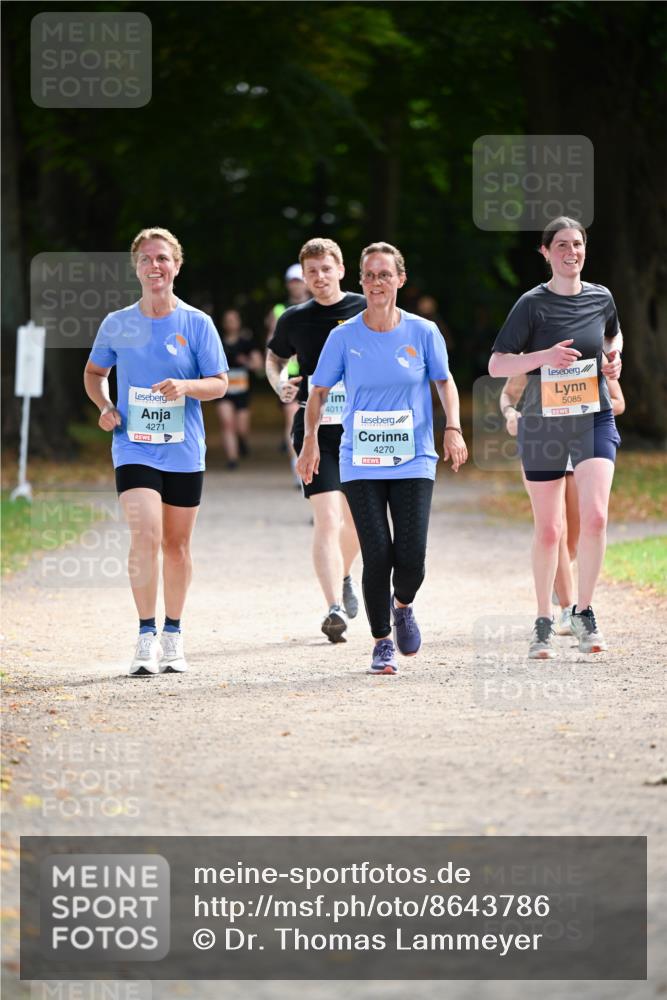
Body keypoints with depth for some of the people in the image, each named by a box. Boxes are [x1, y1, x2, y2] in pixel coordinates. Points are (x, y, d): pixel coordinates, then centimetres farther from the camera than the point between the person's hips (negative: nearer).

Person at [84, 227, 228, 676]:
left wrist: (186, 386, -20)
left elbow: (219, 383, 0)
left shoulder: (197, 324, -1)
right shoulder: (117, 324, 2)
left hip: (184, 452, 1)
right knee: (146, 536, -17)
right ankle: (147, 636, -12)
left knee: (177, 545, 9)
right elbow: (94, 372, 18)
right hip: (134, 448, -1)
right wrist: (105, 406, -1)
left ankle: (173, 636, 24)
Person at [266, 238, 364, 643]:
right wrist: (279, 384, 1)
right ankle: (336, 609, -22)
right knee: (327, 518, -15)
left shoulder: (367, 310, 1)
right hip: (314, 426, -1)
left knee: (356, 518, 16)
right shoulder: (295, 319, 4)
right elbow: (274, 357, 22)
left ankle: (344, 576, 46)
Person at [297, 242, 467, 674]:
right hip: (361, 464, 0)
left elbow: (445, 381, 12)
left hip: (413, 461, 0)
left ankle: (403, 606, 27)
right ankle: (382, 642, 9)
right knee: (377, 556, -8)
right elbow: (320, 392, 10)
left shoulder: (424, 332, 0)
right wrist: (311, 439, -1)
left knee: (412, 557, -8)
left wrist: (453, 428, -1)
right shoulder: (344, 337, 0)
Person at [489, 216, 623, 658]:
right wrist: (545, 356, -23)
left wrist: (614, 358, 5)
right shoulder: (533, 304, -7)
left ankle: (584, 612, -2)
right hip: (543, 423, -2)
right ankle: (544, 623, 21)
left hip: (594, 421, 2)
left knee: (595, 516, -17)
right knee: (548, 529, 5)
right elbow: (496, 365, -9)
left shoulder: (601, 298, 4)